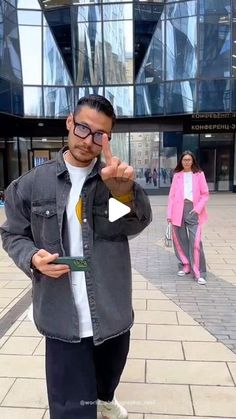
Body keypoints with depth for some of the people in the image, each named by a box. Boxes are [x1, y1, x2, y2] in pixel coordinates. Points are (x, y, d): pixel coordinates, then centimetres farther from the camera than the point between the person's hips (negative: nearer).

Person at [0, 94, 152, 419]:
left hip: (112, 313, 2)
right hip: (63, 318, -2)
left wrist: (124, 191, -39)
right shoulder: (32, 183, -4)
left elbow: (137, 224, -18)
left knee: (108, 377, 29)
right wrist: (33, 258, -17)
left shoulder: (116, 179, -3)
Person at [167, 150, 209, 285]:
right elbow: (172, 195, 8)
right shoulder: (177, 175, 11)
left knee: (195, 242, -10)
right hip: (179, 210, 3)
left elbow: (205, 194, 4)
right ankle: (185, 266, 26)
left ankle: (199, 273, -3)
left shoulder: (199, 174, 6)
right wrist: (169, 214, 2)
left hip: (193, 210, -2)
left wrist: (198, 208, -10)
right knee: (180, 240, 8)